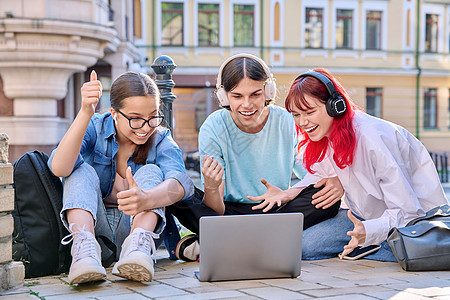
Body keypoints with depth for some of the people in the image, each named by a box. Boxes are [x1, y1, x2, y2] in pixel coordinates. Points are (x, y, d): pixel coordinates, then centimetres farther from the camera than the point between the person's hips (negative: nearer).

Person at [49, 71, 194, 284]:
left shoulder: (161, 141, -5)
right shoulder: (94, 128, -7)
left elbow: (179, 184, -28)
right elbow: (60, 168, -28)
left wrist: (146, 199, -51)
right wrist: (85, 113, -39)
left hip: (140, 224, 0)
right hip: (91, 226, 0)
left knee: (151, 172, -20)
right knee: (82, 171, -21)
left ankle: (138, 244, -44)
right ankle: (83, 244, -46)